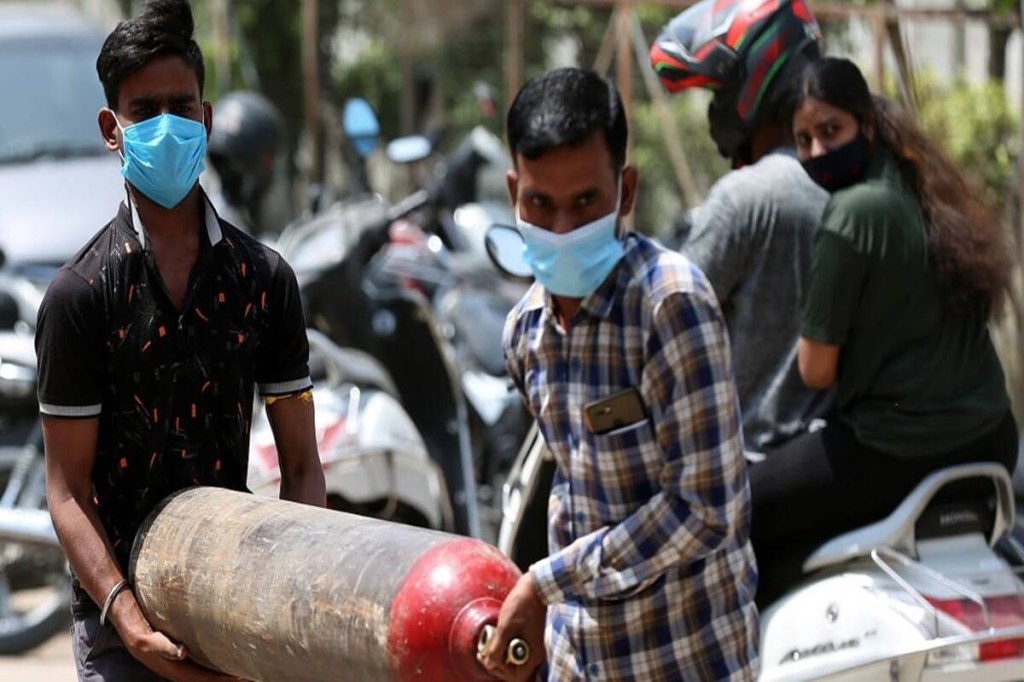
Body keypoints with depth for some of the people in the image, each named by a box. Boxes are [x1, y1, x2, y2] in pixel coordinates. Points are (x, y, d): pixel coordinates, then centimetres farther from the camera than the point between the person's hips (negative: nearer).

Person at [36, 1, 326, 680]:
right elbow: (69, 490, -8)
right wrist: (127, 615, -21)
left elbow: (301, 464, 2)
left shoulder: (264, 278, 2)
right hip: (119, 608, -2)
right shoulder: (81, 292, -6)